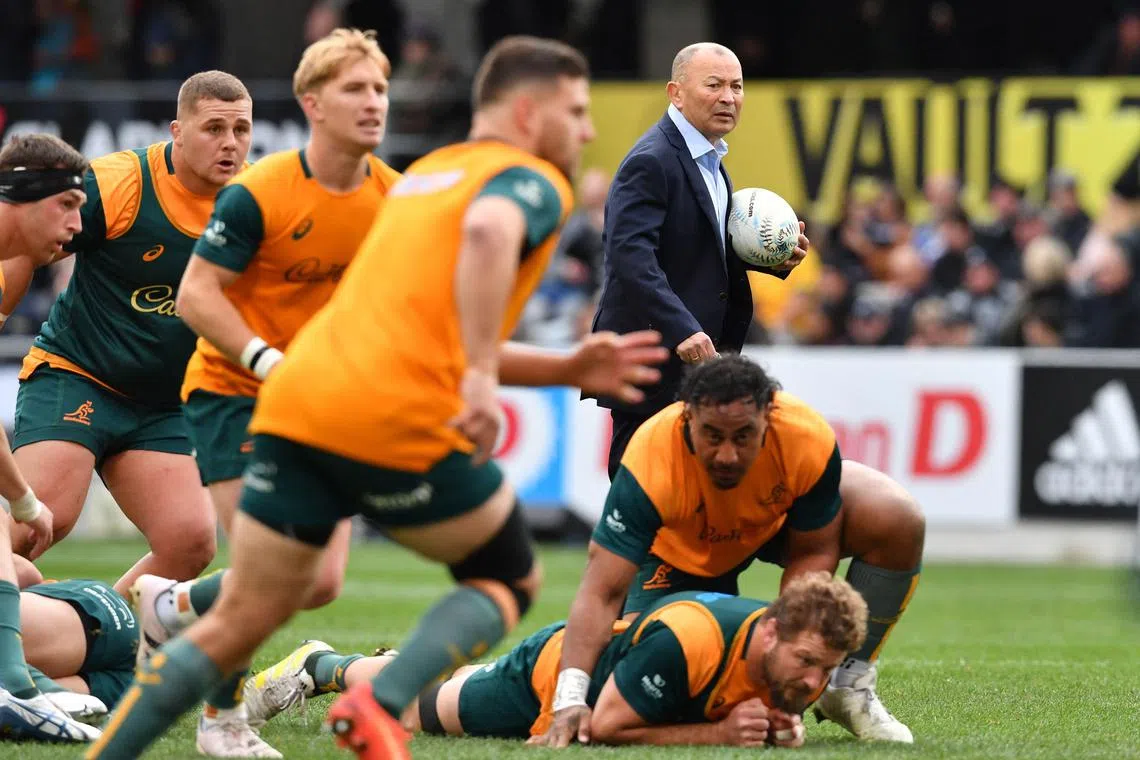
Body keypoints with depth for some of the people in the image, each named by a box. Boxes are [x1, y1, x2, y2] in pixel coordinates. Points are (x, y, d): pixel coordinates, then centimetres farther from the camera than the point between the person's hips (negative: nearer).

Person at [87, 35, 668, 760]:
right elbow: (488, 231, -23)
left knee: (239, 624, 12)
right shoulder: (535, 182, 3)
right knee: (510, 581, 15)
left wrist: (569, 369, 26)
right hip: (399, 425, -7)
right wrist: (483, 376, -26)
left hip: (295, 401, 7)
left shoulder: (427, 173, 29)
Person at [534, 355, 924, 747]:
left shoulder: (809, 439, -37)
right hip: (680, 549, -1)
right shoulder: (652, 463, -42)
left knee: (899, 521, -23)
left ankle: (849, 687, -8)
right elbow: (603, 592, -42)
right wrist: (570, 699, -52)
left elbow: (812, 554, -20)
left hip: (781, 518, 2)